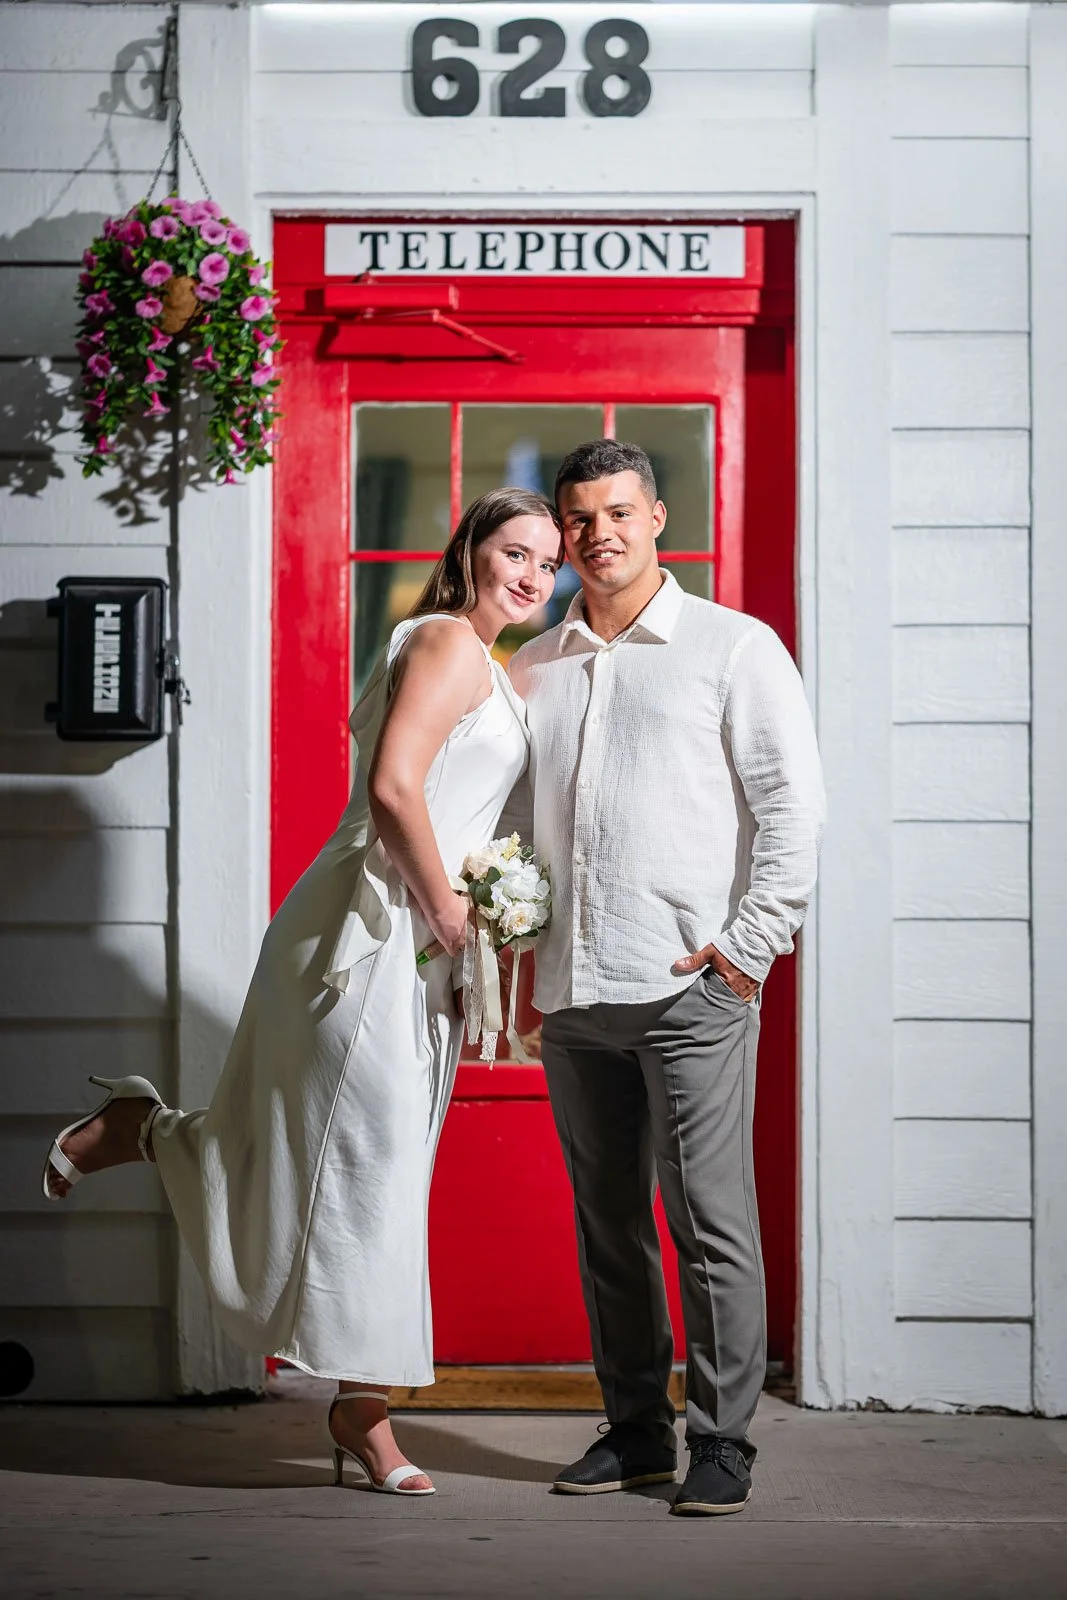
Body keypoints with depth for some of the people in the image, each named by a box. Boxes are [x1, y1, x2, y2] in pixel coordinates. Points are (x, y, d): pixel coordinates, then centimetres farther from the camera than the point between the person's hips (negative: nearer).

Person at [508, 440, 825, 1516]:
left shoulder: (733, 646, 4)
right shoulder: (531, 670, 17)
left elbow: (792, 799, -1)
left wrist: (753, 939, -9)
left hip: (691, 986, -5)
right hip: (571, 993, 5)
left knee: (709, 1221, -5)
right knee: (607, 1224, 10)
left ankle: (720, 1442, 2)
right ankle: (634, 1430, 19)